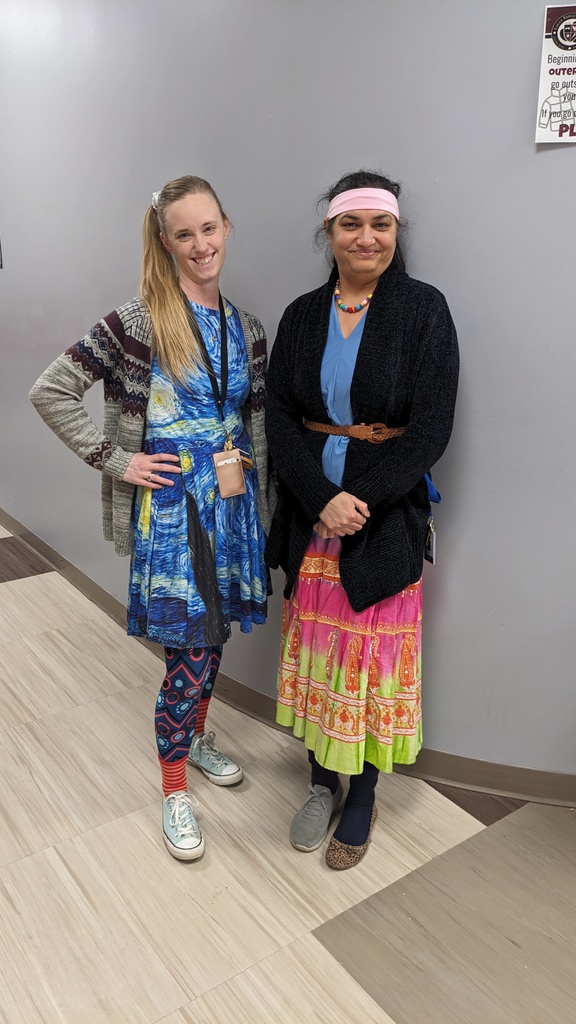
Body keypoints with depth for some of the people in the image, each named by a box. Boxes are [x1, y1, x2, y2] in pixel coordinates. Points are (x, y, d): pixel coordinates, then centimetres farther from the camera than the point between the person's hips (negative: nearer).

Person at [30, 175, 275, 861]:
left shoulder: (244, 328, 7)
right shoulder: (140, 321, -11)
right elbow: (51, 393, -9)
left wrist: (258, 496, 11)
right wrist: (115, 461, -12)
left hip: (231, 502, 6)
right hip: (171, 505, -6)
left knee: (215, 632, 16)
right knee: (189, 649, -2)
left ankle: (195, 736, 42)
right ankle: (175, 791, 19)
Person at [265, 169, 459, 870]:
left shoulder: (424, 310, -4)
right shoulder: (302, 316, 6)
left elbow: (431, 427, -9)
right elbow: (280, 415, 0)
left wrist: (361, 501, -17)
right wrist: (323, 498, -15)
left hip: (386, 518, -3)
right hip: (311, 515, 3)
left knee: (373, 655, 6)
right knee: (316, 649, 12)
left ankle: (362, 798, 26)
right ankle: (322, 780, 32)